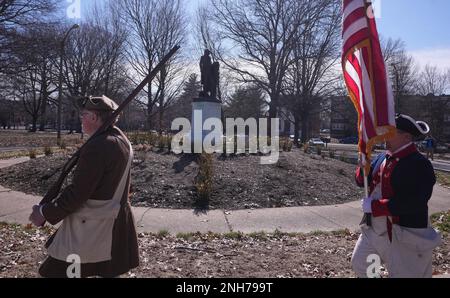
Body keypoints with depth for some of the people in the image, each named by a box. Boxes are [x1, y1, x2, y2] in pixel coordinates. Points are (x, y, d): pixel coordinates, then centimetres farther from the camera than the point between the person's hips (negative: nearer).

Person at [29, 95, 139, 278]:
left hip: (91, 229, -9)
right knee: (109, 272, 19)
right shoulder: (123, 141, 6)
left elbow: (78, 191, -20)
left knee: (58, 271, 5)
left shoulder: (97, 146, -22)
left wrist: (46, 213, -9)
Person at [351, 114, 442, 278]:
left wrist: (374, 206, -25)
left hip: (404, 235, -8)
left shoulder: (419, 165, -20)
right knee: (359, 263, 20)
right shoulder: (384, 157, 5)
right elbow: (363, 181, 10)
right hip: (374, 229, 8)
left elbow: (413, 203, -29)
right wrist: (364, 163, -10)